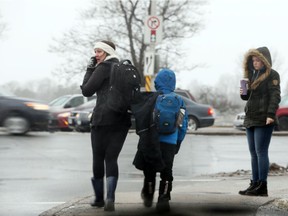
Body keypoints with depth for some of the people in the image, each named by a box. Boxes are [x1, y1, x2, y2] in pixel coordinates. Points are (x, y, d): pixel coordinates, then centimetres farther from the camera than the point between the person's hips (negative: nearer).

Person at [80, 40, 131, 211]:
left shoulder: (104, 67, -4)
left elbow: (87, 91, -3)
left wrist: (90, 69, 4)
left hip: (103, 118, -6)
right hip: (122, 119, 6)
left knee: (98, 158, 9)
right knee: (111, 159, 1)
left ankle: (99, 198, 16)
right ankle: (110, 198, -18)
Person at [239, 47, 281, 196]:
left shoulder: (271, 75, -6)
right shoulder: (253, 74, 18)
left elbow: (275, 96, -14)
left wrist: (270, 114, -23)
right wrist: (243, 93, 3)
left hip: (263, 120, -8)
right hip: (250, 119, 8)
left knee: (261, 152, -9)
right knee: (253, 153, 9)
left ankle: (262, 186, -7)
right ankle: (255, 184, 14)